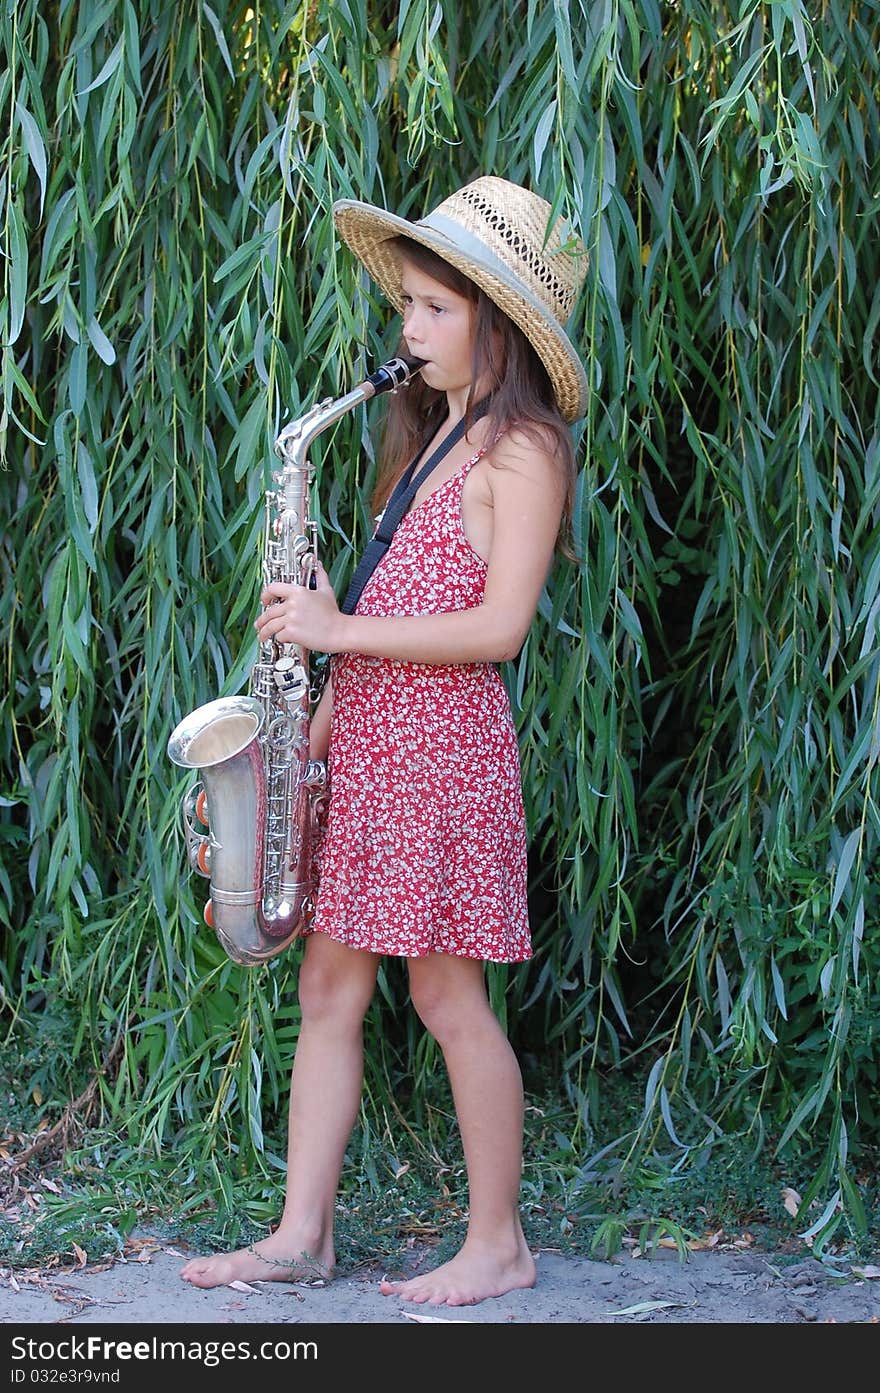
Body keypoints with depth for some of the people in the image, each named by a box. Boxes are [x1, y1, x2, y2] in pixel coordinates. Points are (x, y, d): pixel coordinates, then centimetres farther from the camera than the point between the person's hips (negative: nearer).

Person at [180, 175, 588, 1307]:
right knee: (328, 982, 7)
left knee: (445, 991, -2)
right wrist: (329, 707, 11)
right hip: (368, 734, 9)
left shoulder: (521, 448, -8)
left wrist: (338, 630, -15)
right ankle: (301, 1234, 12)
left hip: (443, 736, -9)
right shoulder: (433, 432, 19)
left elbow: (498, 625, -18)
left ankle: (497, 1244, 10)